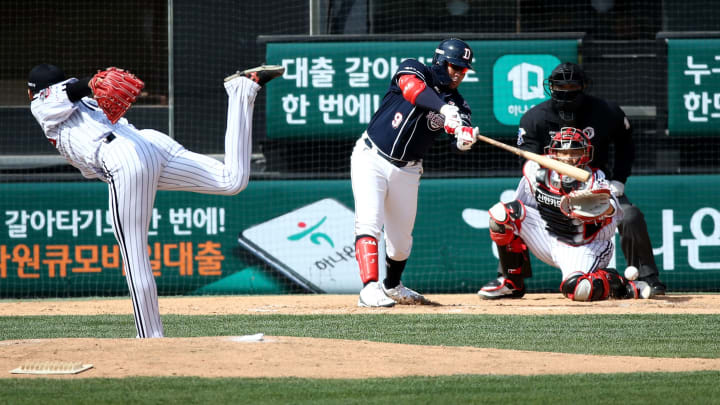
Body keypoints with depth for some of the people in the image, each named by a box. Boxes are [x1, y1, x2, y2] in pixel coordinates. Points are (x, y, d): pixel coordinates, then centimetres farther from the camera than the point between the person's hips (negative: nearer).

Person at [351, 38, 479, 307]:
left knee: (401, 239, 11)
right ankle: (370, 289, -28)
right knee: (369, 222, -20)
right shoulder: (414, 69, -8)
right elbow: (411, 87, -33)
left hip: (406, 171, 5)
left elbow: (460, 140, -17)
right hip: (371, 159, -5)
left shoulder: (457, 105, 2)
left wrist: (465, 137, -42)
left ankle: (392, 287, 37)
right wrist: (442, 108, -49)